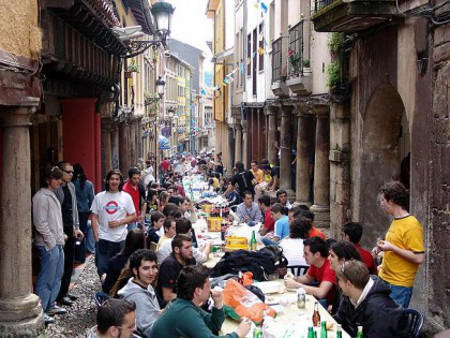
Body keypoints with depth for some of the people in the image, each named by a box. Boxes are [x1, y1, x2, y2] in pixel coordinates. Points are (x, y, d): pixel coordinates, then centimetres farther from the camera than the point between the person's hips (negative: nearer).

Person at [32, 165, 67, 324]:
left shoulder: (52, 195, 14)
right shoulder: (41, 197, -16)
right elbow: (40, 224, -19)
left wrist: (61, 237, 14)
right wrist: (52, 242, -15)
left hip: (57, 244, 10)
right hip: (48, 245, -9)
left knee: (56, 277, 16)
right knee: (46, 279, -4)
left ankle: (51, 305, 28)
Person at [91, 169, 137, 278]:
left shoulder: (126, 197, 1)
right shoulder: (99, 197, 3)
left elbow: (133, 216, 4)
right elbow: (94, 217, 4)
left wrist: (119, 222, -12)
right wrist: (96, 237, -4)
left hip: (121, 239, 0)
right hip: (103, 239, 0)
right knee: (102, 268, -2)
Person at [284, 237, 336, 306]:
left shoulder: (330, 267, -27)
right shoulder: (314, 264, -3)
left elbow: (320, 293, -36)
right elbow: (307, 278, 16)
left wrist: (296, 285, -29)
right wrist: (293, 279, -5)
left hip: (331, 305, -7)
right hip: (322, 300, 7)